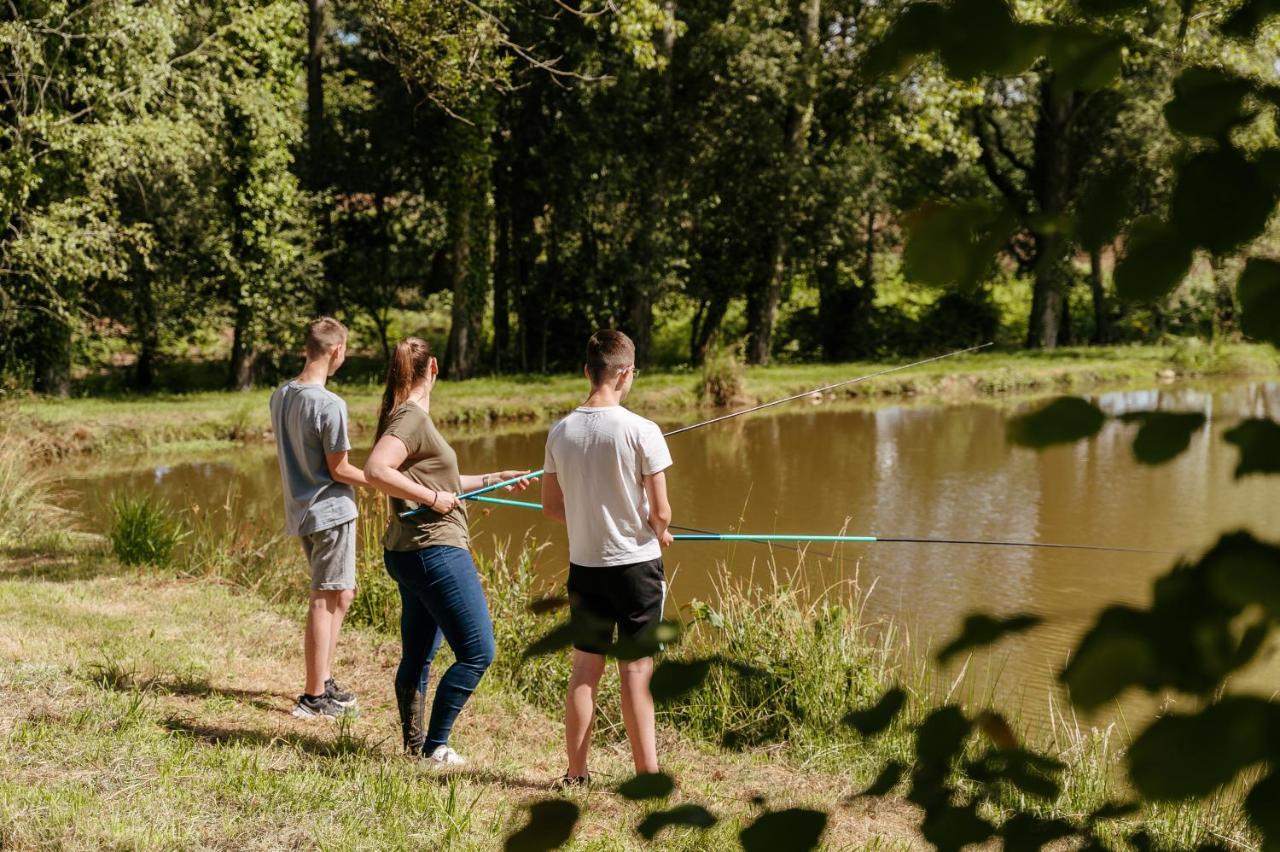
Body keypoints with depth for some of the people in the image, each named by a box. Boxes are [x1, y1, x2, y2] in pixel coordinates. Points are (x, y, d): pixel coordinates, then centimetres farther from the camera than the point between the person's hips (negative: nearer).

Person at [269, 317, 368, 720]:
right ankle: (313, 697, 4)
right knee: (325, 601, -1)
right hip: (331, 510, -8)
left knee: (342, 594, 19)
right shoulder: (330, 405, -20)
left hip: (299, 510, 8)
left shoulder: (280, 396, 5)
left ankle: (325, 682, 26)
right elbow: (339, 469, -16)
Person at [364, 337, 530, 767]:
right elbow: (376, 471, -28)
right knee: (477, 652, -6)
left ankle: (414, 742, 26)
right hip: (434, 550, -10)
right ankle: (435, 746, -3)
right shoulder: (413, 419, -14)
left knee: (417, 654, 17)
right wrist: (431, 498, -21)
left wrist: (494, 479, 28)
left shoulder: (409, 418, 15)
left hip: (408, 552, 10)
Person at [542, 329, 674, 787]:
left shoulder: (561, 432, -1)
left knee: (585, 667, 12)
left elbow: (551, 506, 8)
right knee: (636, 668, 1)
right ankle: (648, 773, 5)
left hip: (585, 564, 4)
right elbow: (660, 512, -12)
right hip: (637, 563, -4)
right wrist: (660, 534, 9)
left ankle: (576, 773, 17)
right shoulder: (641, 431, -14)